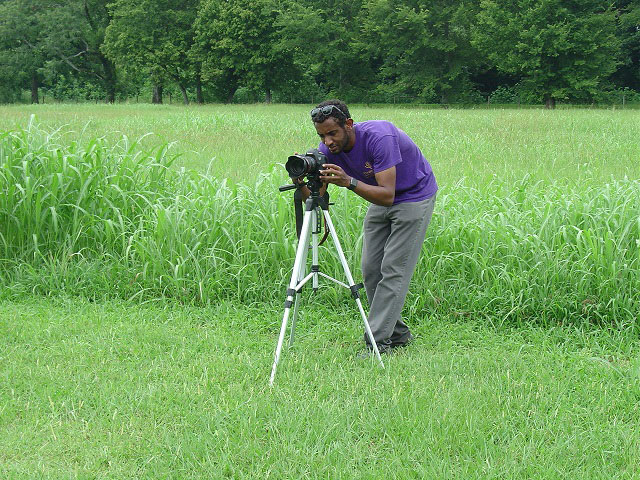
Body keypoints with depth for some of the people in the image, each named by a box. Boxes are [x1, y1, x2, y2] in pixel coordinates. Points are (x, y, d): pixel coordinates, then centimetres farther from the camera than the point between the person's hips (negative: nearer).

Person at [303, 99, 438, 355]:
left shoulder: (379, 137, -34)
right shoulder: (328, 148, -14)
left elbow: (388, 195, -37)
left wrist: (349, 182, -49)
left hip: (414, 197, -7)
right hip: (380, 200, 7)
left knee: (393, 270, -13)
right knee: (370, 269, 3)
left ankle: (378, 343, -12)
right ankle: (398, 334, 15)